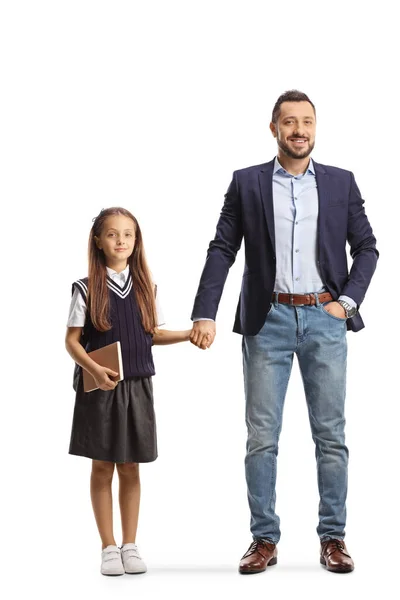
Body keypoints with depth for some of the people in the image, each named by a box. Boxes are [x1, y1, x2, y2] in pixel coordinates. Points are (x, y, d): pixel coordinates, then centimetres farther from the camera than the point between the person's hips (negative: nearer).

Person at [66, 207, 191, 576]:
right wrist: (95, 369, -19)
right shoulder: (86, 289, -3)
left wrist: (190, 334, -1)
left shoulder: (146, 288, 7)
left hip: (137, 387, 2)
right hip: (99, 387, -2)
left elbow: (152, 335, 13)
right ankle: (109, 548, 12)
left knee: (130, 468, 7)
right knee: (102, 467, 4)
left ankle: (130, 545, 17)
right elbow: (72, 340, -4)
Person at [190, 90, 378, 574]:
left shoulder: (341, 183, 8)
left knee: (330, 434, 3)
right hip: (268, 320, 0)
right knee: (262, 435, 1)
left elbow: (366, 248, 10)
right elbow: (222, 250, 1)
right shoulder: (246, 183, 5)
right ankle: (264, 538, 11)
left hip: (324, 320, 1)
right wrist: (204, 315, -9)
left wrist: (348, 301, -3)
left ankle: (333, 537, 12)